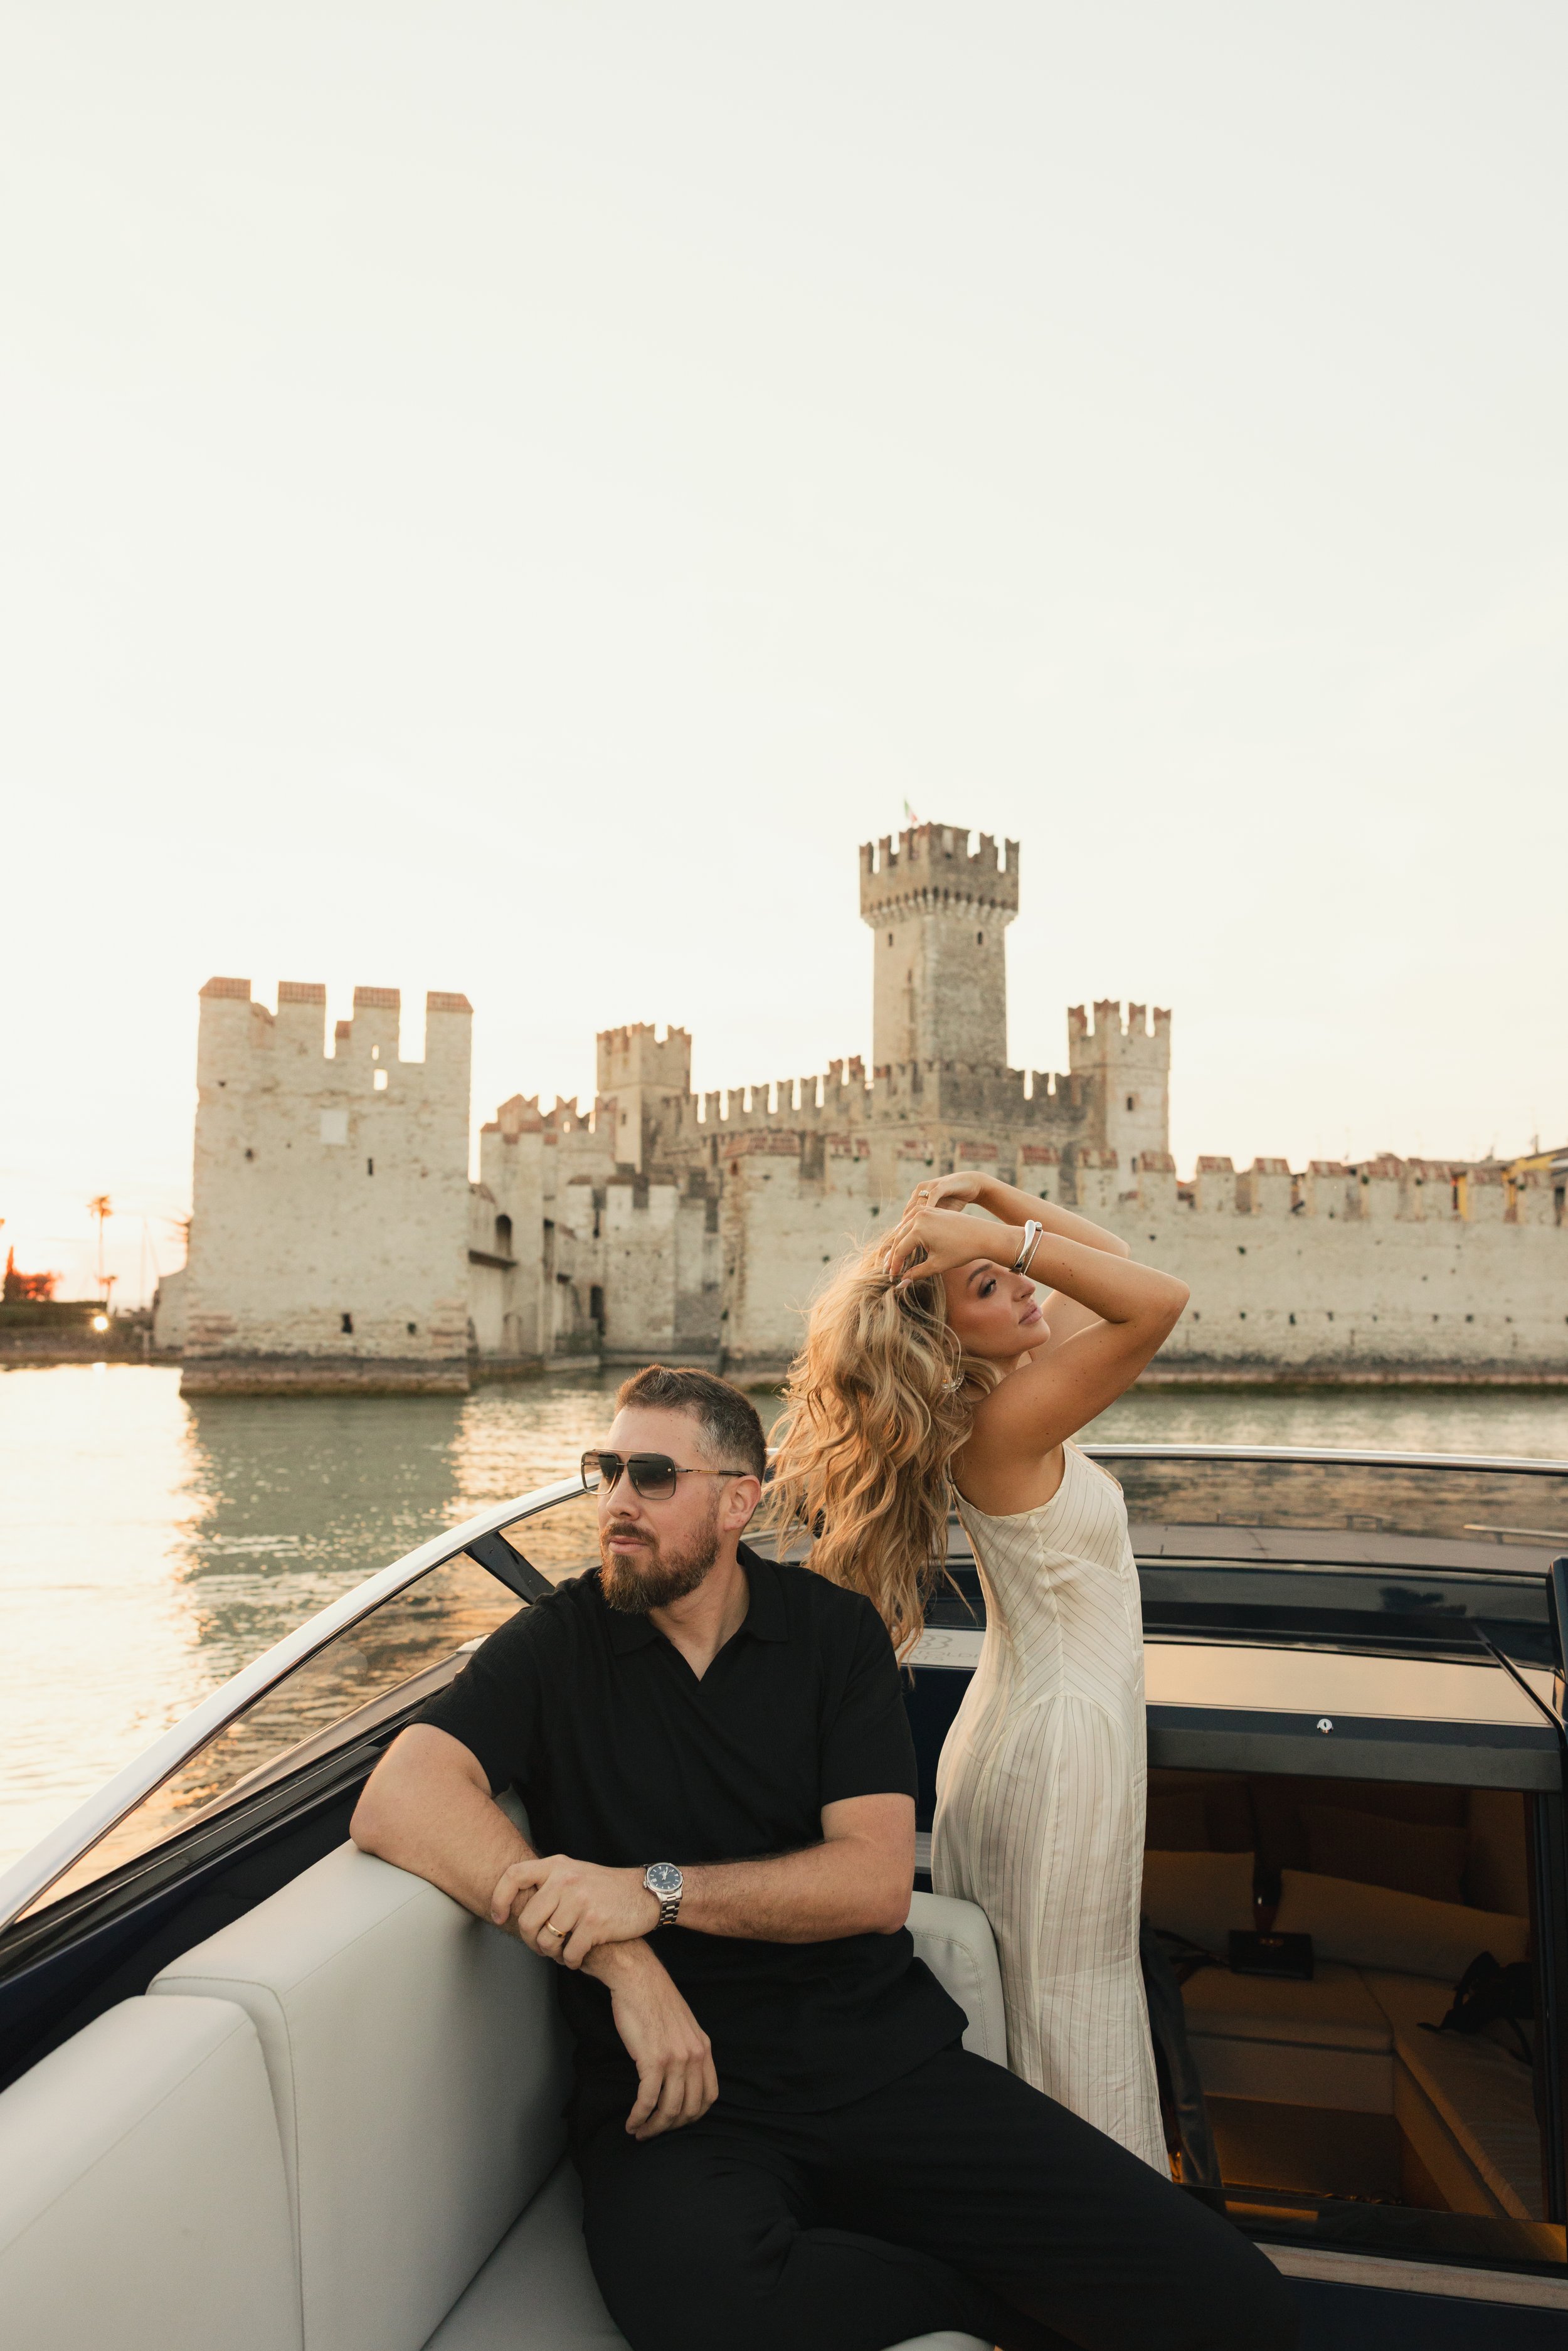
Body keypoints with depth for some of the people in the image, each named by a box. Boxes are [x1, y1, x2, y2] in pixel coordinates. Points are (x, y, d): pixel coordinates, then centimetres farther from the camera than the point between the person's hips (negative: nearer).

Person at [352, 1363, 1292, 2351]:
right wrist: (626, 1965, -22)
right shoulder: (558, 1645, 1)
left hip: (885, 2057, 1)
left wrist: (657, 1889, -18)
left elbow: (877, 1880, -4)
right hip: (680, 2086, 0)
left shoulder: (835, 1630, 4)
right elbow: (399, 1798, -14)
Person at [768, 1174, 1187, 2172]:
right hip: (1060, 1744, -9)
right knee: (1069, 2003, 7)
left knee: (1031, 1998, 21)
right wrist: (995, 1232, -31)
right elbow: (1159, 1300, -32)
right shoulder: (1002, 1423, -25)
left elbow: (1115, 1263, 10)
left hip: (1026, 1722, 9)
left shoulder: (989, 1400, 1)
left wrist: (994, 1196, -1)